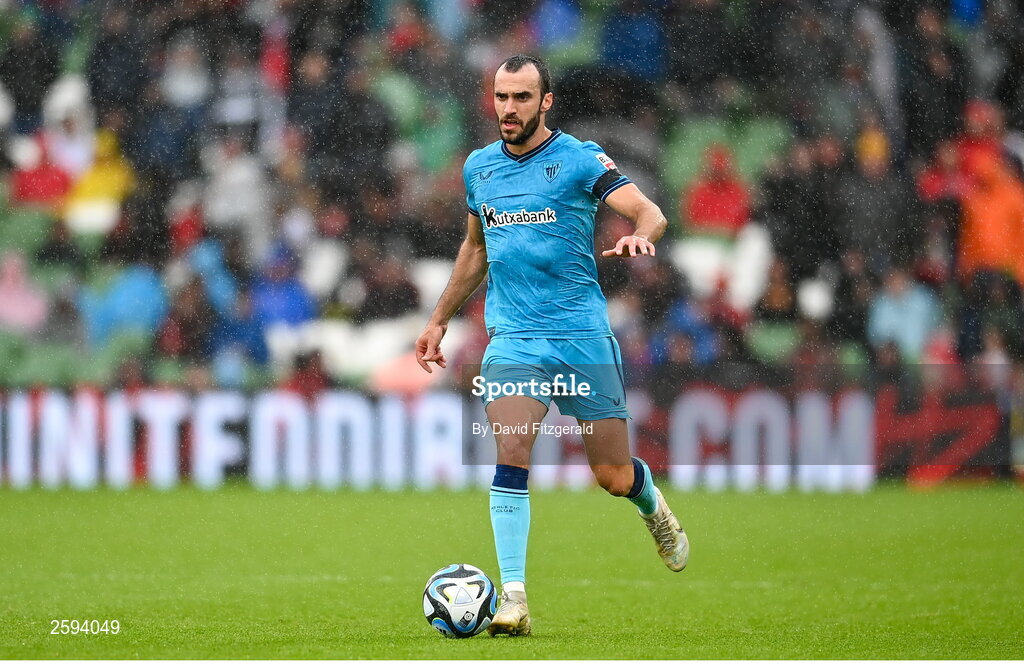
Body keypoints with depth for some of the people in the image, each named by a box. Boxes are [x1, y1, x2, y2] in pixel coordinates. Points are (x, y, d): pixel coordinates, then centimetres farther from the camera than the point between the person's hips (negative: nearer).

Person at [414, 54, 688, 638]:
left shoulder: (579, 159, -4)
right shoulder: (479, 168, 11)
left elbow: (650, 212, -15)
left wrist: (640, 235, -38)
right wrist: (439, 320, 27)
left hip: (584, 334, -2)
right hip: (513, 337, 2)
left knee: (613, 474, 3)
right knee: (511, 452, -19)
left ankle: (653, 506, 40)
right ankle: (514, 598, -21)